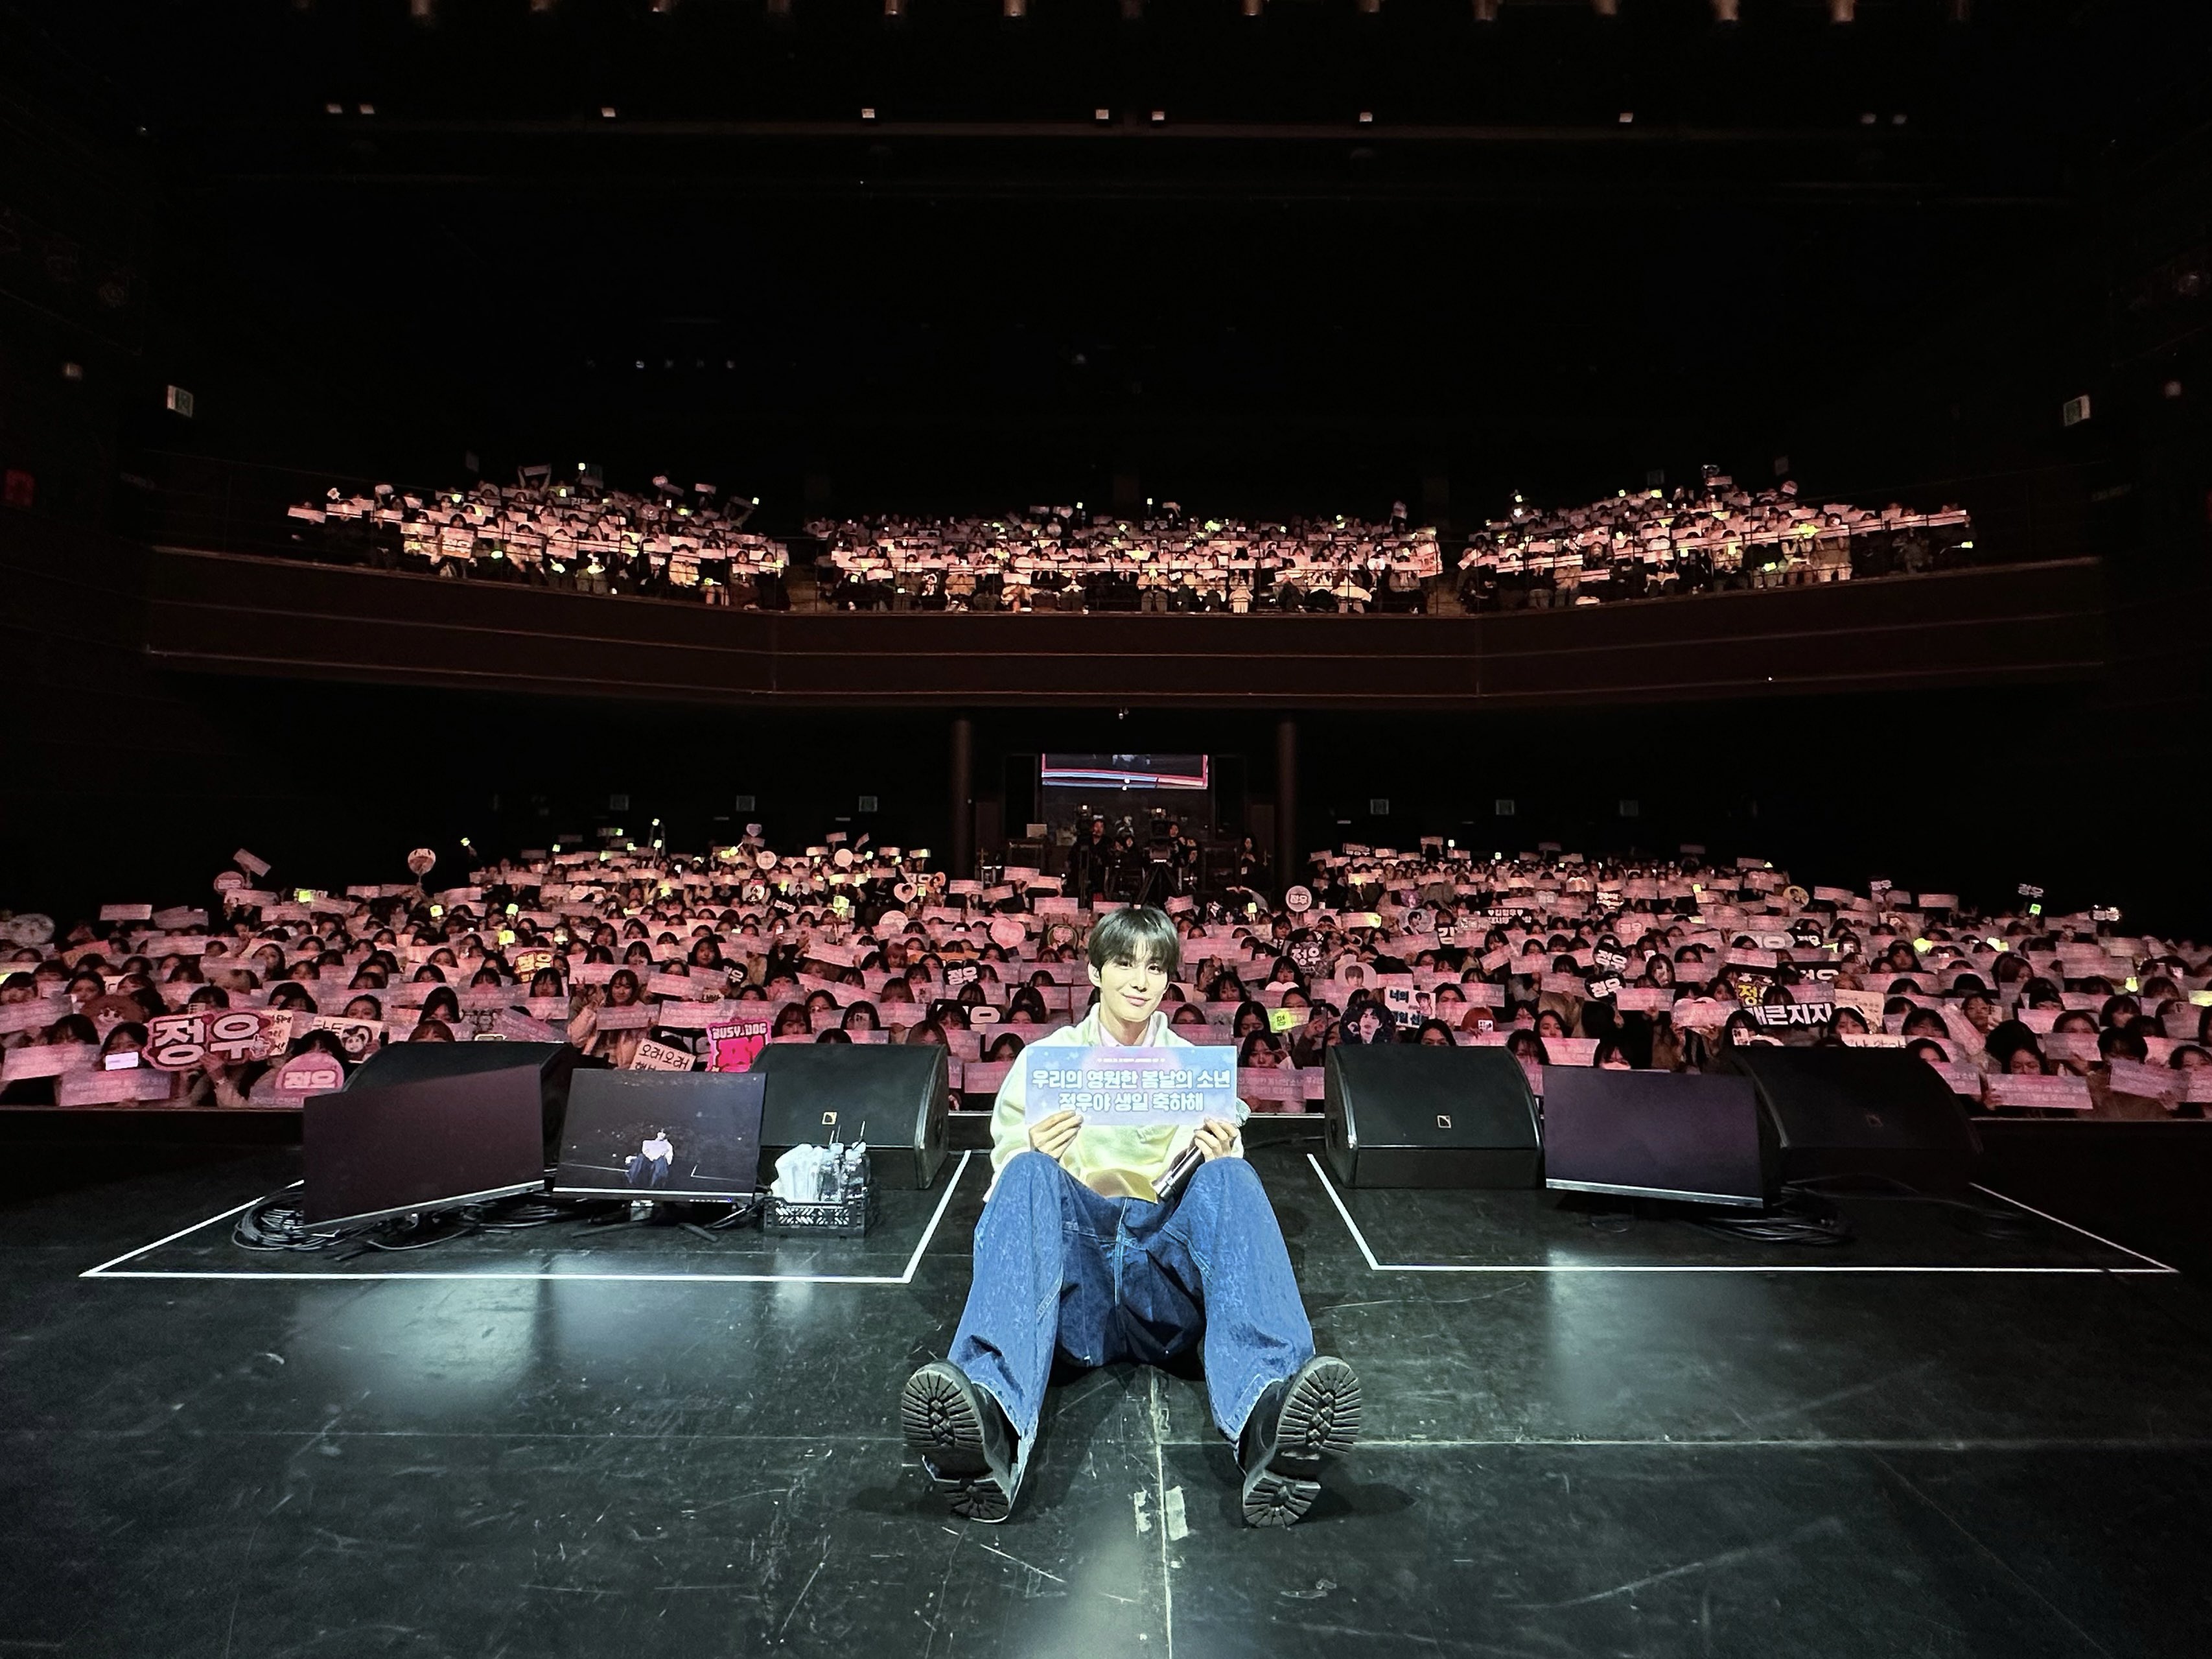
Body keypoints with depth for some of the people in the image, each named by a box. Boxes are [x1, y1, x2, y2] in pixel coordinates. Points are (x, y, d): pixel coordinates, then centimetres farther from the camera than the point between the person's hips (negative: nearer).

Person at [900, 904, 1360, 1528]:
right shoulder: (1045, 1057, 18)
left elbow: (1223, 1193, 17)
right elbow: (1003, 1182, 13)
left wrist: (1219, 1159, -7)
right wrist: (1030, 1154, -11)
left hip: (1164, 1290, 1)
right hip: (1072, 1293, 0)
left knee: (1231, 1176, -27)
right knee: (1030, 1173, -30)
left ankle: (1268, 1415, -52)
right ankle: (991, 1422, -53)